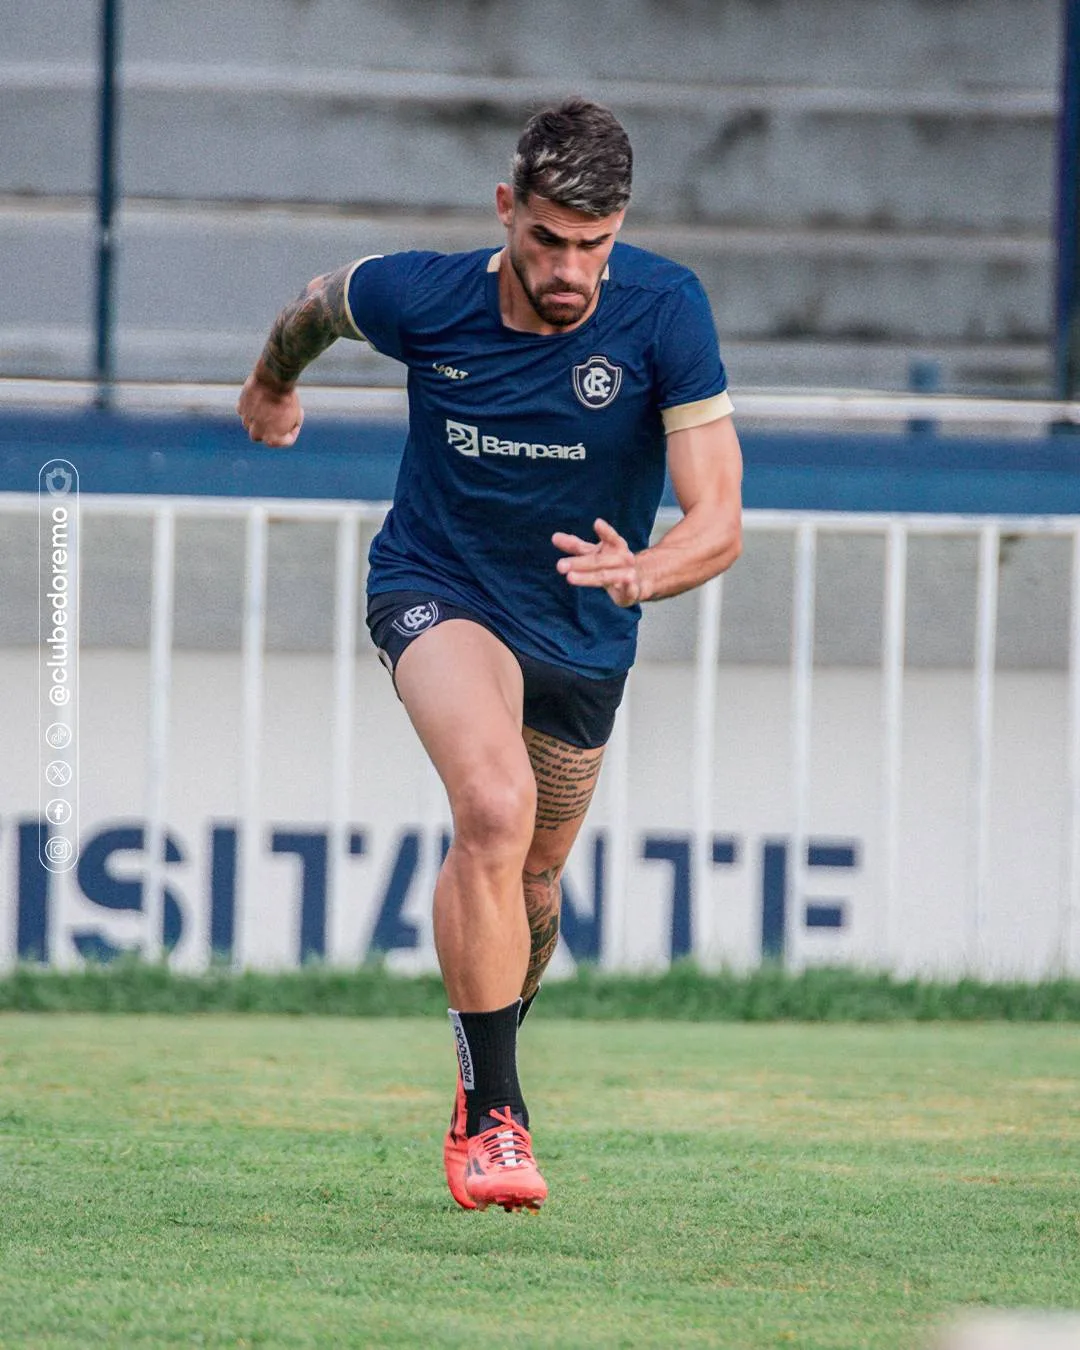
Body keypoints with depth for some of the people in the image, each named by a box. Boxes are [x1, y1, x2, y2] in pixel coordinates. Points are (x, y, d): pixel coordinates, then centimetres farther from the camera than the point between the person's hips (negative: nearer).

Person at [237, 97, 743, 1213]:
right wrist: (274, 379, 25)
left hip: (583, 636, 3)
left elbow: (718, 519, -26)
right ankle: (489, 1119, -25)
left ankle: (488, 1069, 49)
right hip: (437, 589, -2)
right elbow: (321, 303, 4)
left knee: (530, 880, 18)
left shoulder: (664, 313, -22)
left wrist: (643, 572, -48)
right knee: (495, 808, -29)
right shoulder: (420, 298, -22)